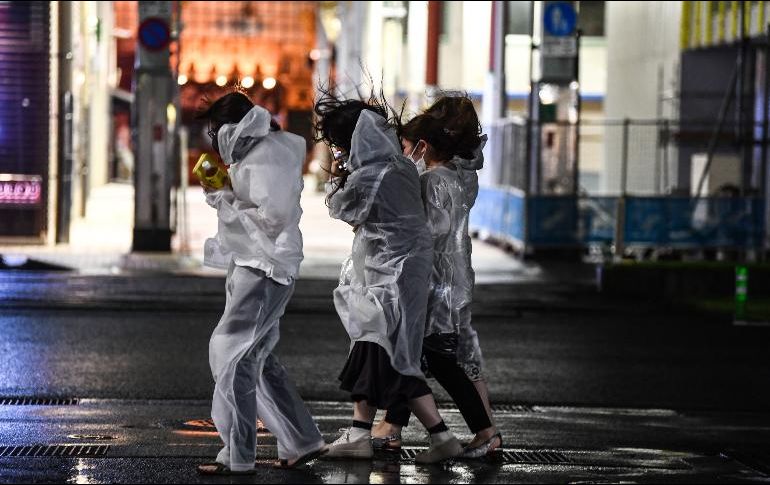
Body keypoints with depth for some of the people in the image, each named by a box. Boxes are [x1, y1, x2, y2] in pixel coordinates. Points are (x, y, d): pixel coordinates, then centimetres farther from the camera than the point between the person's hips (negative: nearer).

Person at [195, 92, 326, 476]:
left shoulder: (267, 159, -15)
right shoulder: (255, 153, 17)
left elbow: (271, 218, -22)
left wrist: (224, 204, -14)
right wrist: (222, 194, 8)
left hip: (264, 270, -11)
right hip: (252, 266, 11)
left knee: (232, 354, -12)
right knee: (256, 358, 15)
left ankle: (238, 457, -12)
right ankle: (302, 441, 21)